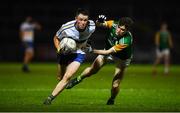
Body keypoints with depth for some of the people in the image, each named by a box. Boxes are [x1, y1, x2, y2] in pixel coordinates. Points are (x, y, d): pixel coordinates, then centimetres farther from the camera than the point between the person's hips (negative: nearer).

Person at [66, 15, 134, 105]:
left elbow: (108, 52, -40)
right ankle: (78, 79, 35)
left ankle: (111, 100, 25)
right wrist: (99, 21, -33)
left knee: (115, 85, -8)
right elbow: (98, 24, -10)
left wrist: (93, 50, -44)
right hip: (108, 49, 4)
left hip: (122, 58, -4)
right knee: (92, 70, 3)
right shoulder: (113, 24, -28)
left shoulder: (126, 41, -42)